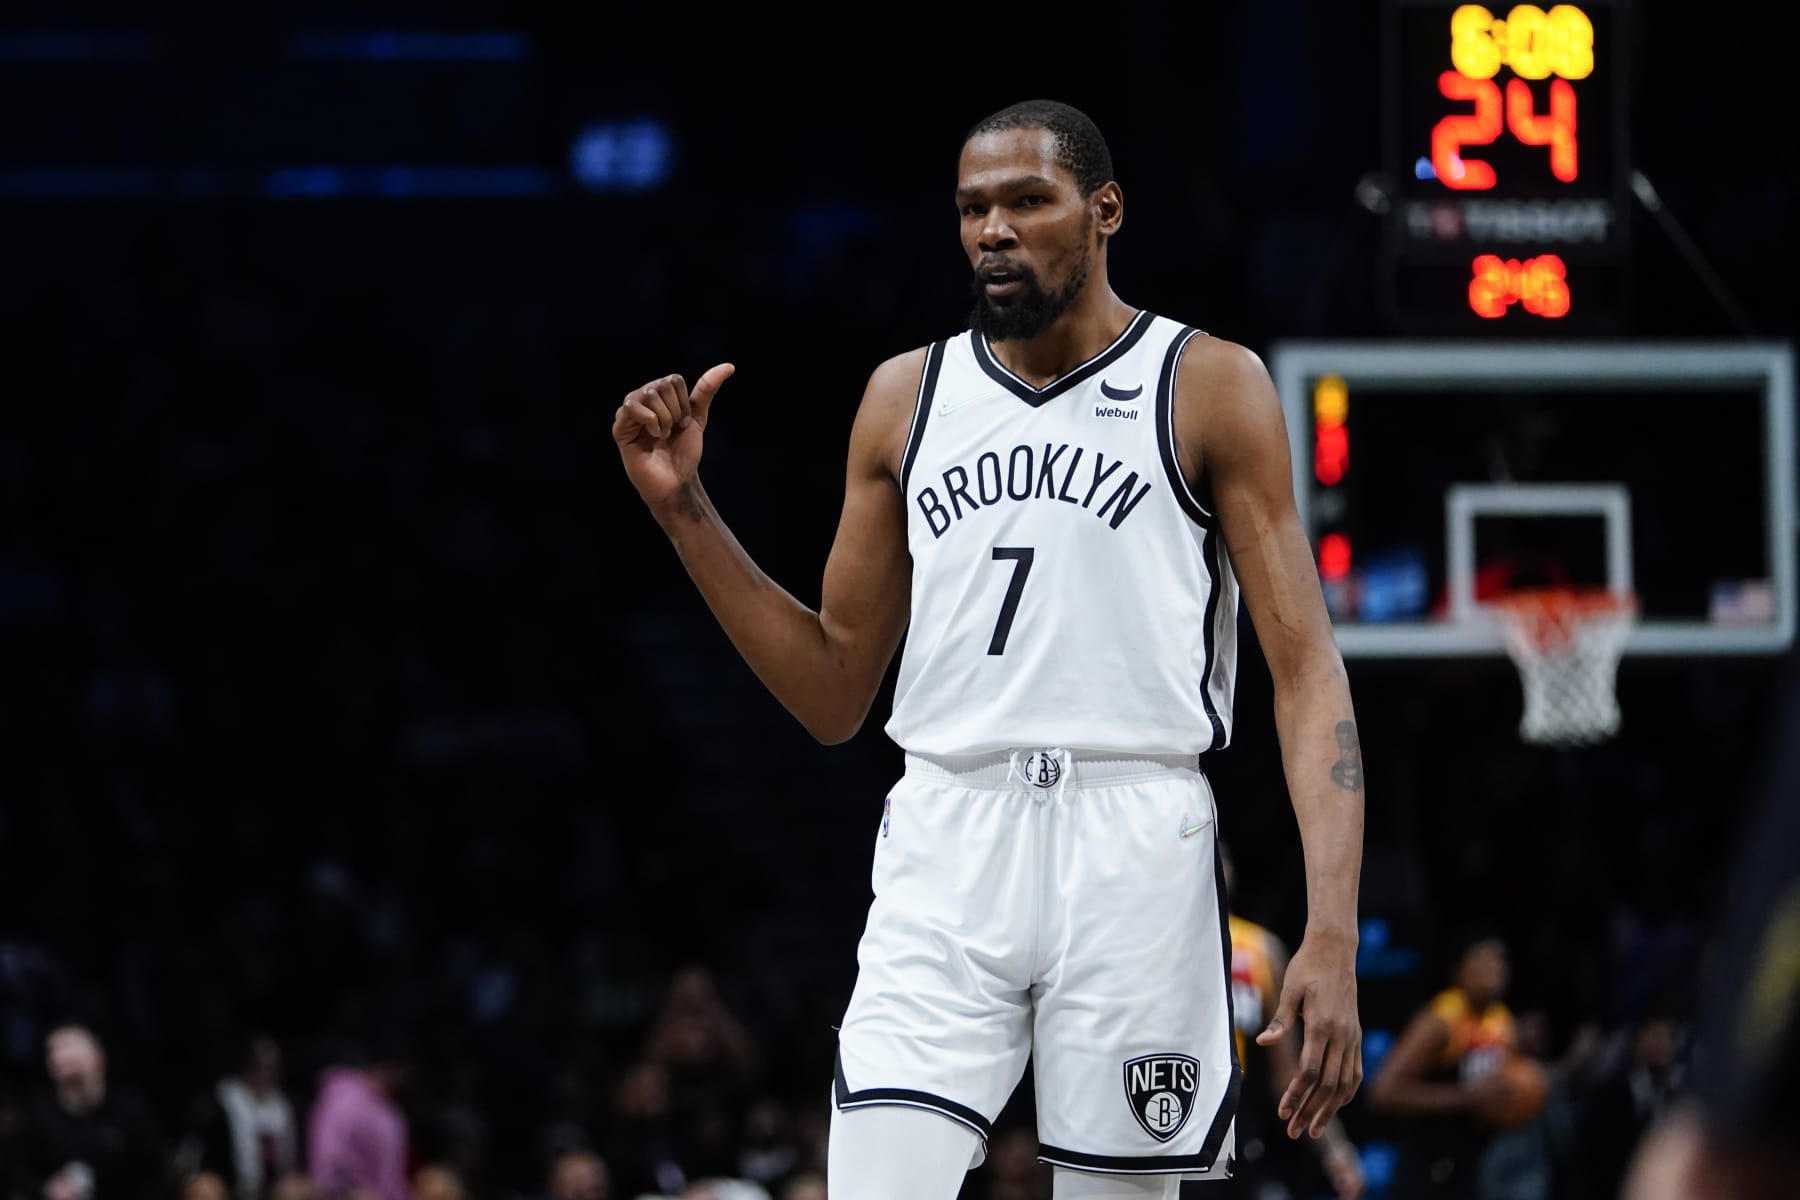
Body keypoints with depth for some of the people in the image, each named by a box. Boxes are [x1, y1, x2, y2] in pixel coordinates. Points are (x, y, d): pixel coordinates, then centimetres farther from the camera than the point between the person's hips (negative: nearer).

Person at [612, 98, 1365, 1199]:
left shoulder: (1210, 388, 3)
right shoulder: (906, 397, 13)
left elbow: (1307, 668, -3)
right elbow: (835, 697, 17)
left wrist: (1333, 937, -15)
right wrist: (686, 510, 7)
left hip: (1133, 857, -2)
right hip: (946, 853, 2)